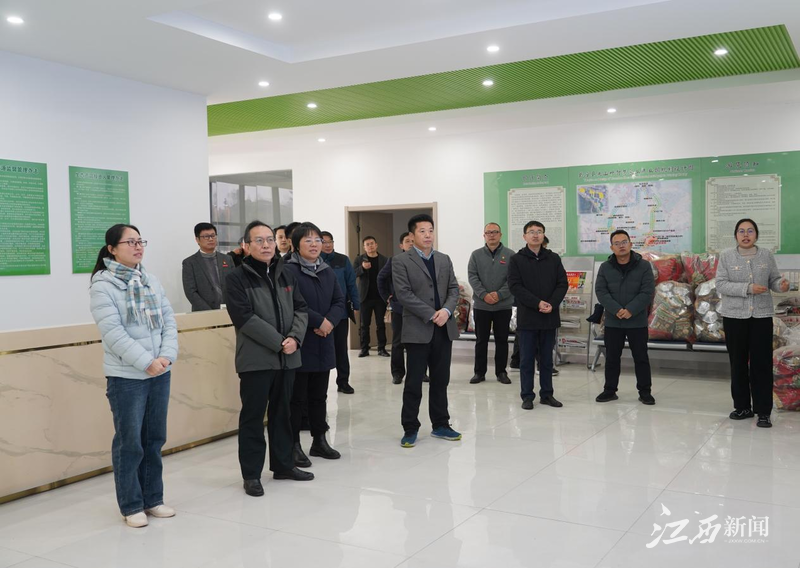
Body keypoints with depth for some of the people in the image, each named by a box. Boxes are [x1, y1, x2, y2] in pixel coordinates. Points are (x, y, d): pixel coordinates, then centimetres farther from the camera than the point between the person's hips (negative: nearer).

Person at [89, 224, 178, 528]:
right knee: (129, 442, 2)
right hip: (126, 377, -6)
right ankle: (131, 506, 16)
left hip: (160, 374, 6)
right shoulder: (102, 286, -8)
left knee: (155, 439, 13)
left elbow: (169, 321, 6)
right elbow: (113, 332, -17)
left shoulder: (151, 281, 9)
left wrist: (167, 357, -9)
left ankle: (153, 499, 26)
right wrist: (146, 362, -20)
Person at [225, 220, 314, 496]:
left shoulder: (286, 275, 12)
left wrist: (294, 337, -11)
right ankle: (251, 474, 11)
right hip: (256, 359, -6)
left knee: (282, 413, 15)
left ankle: (283, 464, 28)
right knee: (253, 416, 1)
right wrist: (278, 342, -18)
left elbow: (300, 309, 8)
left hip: (287, 357, 6)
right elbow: (244, 317, -16)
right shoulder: (237, 278, -7)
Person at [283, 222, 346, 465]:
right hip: (299, 344, -6)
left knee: (319, 395, 15)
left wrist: (330, 321, -11)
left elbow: (339, 302, 9)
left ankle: (319, 440, 25)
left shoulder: (328, 272, 12)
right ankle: (294, 444, 11)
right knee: (297, 397, 1)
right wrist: (319, 321, -17)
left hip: (323, 344, 6)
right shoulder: (288, 271, -10)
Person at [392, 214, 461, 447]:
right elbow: (404, 294, -12)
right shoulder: (401, 261, -4)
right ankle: (410, 429, 12)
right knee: (414, 382, 1)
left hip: (444, 328, 5)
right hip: (418, 329, -5)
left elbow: (453, 289, 9)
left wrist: (446, 310, -11)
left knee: (441, 380, 11)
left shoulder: (444, 259, 14)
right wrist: (431, 315, -16)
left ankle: (440, 425, 22)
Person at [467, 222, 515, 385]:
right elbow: (472, 276, -3)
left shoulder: (510, 255, 0)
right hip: (481, 305, 1)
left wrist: (499, 295, -17)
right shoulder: (476, 255, 4)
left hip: (503, 305, -1)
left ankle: (501, 372, 18)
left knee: (502, 340, 8)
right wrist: (484, 295, -16)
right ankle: (479, 372, 16)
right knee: (481, 340, 8)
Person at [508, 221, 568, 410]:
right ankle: (527, 396, 12)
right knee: (527, 359, 4)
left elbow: (563, 284, 4)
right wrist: (537, 303, -18)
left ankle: (547, 394, 20)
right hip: (527, 318, -2)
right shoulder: (516, 260, 0)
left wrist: (551, 304, -12)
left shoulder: (554, 258, 8)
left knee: (547, 359, 11)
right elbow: (515, 286, -8)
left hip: (549, 317, 3)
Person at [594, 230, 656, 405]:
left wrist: (630, 310, -20)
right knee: (612, 358, 9)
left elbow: (647, 292, -10)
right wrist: (616, 310, -19)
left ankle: (645, 391, 17)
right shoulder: (605, 267, 2)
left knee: (641, 358, 6)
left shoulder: (644, 266, -3)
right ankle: (610, 390, 20)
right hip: (612, 322, 2)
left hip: (638, 322, -1)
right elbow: (601, 291, -6)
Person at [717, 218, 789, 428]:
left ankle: (764, 411, 6)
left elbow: (774, 280, 7)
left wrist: (782, 285, -17)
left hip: (762, 316, 0)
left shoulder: (766, 256, 2)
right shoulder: (726, 256, -3)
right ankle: (742, 406, 23)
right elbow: (721, 285, -9)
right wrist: (748, 288, -20)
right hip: (734, 316, 0)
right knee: (738, 363, 9)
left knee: (762, 363, -1)